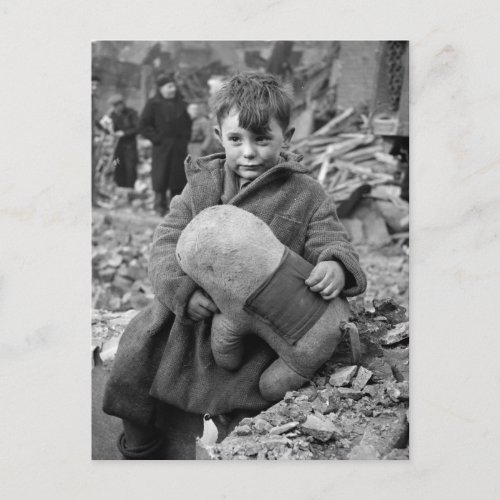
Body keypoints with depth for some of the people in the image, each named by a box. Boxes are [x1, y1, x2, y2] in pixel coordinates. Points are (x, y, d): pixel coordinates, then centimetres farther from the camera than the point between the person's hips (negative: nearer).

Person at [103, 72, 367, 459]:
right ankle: (138, 447, 26)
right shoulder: (203, 184, 5)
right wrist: (183, 289, -20)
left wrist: (336, 267, -31)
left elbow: (332, 244, -4)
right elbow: (168, 241, 0)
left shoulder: (306, 195, -2)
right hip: (192, 309, 3)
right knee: (134, 356, 0)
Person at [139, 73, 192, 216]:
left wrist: (185, 137, 9)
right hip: (162, 147, -5)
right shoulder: (153, 104, -3)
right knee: (161, 177, -4)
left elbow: (187, 122, 23)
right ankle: (160, 206, 5)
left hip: (179, 147, 5)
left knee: (179, 177, 6)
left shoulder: (180, 103, 12)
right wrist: (157, 138, -11)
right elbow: (143, 125, -5)